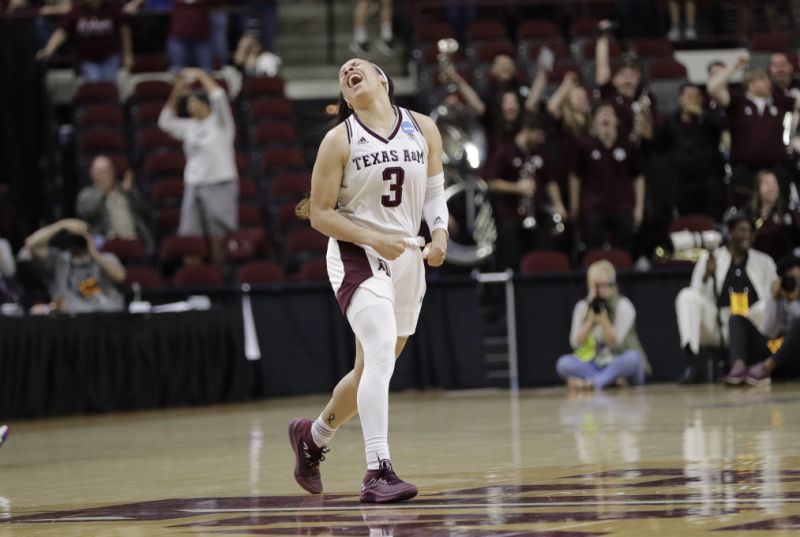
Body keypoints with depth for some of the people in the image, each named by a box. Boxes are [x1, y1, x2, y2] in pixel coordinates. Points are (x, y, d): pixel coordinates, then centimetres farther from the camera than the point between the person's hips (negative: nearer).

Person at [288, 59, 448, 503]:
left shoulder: (423, 130, 4)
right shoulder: (339, 141, -6)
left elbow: (434, 193, 11)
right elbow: (319, 214, -6)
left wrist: (440, 233, -9)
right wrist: (375, 239, -18)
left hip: (408, 260, 5)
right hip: (357, 255, -5)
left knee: (372, 372, 15)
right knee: (381, 353, -25)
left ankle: (313, 435, 41)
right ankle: (378, 472, -27)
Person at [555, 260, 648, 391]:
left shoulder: (623, 306, -4)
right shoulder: (582, 307, 6)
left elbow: (614, 343, -11)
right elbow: (576, 343, -4)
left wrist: (603, 318, -22)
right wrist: (591, 320, -14)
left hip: (620, 366, -3)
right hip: (594, 365, 3)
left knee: (633, 357, -37)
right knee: (564, 363, -25)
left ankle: (590, 382, -46)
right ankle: (612, 380, -35)